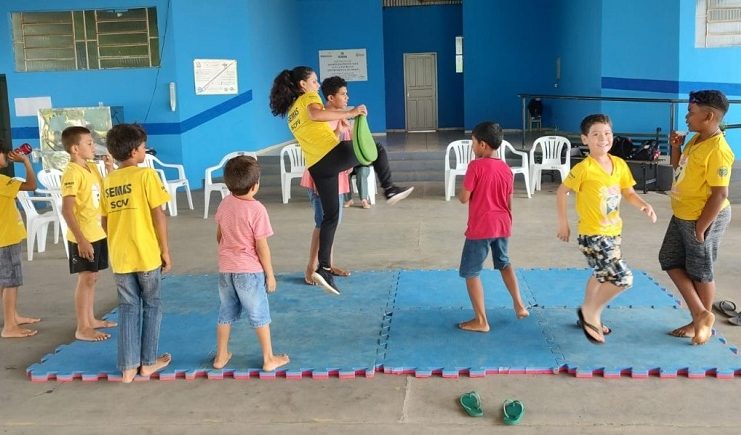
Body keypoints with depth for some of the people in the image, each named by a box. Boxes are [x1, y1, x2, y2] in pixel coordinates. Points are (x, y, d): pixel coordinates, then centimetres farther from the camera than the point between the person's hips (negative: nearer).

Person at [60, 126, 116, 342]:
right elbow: (67, 211, -23)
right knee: (86, 279, -2)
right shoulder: (72, 173, -18)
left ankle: (91, 319, 28)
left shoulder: (92, 168, 8)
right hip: (83, 237, -8)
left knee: (92, 278, 16)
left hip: (98, 233, 8)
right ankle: (82, 328, 6)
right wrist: (81, 240, -26)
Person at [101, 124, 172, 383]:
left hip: (120, 256, 4)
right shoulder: (146, 175, -9)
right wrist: (166, 251, -4)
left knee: (127, 308, 12)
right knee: (151, 305, 11)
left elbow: (105, 222, 9)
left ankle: (128, 367, 13)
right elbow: (158, 215, -11)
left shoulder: (108, 181, 7)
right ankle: (148, 361, 18)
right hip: (147, 254, -4)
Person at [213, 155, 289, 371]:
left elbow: (219, 236, 11)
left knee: (226, 313, 18)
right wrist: (270, 274, -5)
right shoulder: (257, 210, -18)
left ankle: (221, 356, 28)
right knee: (260, 315, 7)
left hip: (226, 269, 6)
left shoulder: (225, 204, 1)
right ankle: (269, 359, 16)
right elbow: (262, 247, -15)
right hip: (249, 271, -6)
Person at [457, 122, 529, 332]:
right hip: (502, 226, 7)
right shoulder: (506, 169, 5)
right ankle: (519, 306, 32)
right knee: (504, 263, 29)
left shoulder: (476, 166, -15)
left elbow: (464, 198, -14)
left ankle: (481, 321, 6)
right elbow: (509, 204, 11)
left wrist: (461, 193, 7)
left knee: (470, 272, 4)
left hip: (480, 227, -7)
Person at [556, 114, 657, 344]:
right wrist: (563, 224, -7)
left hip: (614, 232, 8)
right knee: (623, 277, -13)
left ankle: (588, 316, 43)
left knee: (602, 275, 23)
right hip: (592, 235, -8)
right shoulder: (583, 168, -19)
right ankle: (590, 313, 7)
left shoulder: (620, 164, 0)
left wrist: (644, 205, -10)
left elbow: (628, 193, 10)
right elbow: (561, 192, -9)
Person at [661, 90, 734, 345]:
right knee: (670, 260, 14)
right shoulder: (696, 140, 5)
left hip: (704, 219, -10)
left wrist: (700, 228, -22)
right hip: (682, 215, 10)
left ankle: (704, 322, 25)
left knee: (700, 272, 5)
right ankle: (700, 315, 22)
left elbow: (720, 194, -25)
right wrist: (675, 147, 2)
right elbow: (678, 168, 20)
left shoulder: (717, 150, -25)